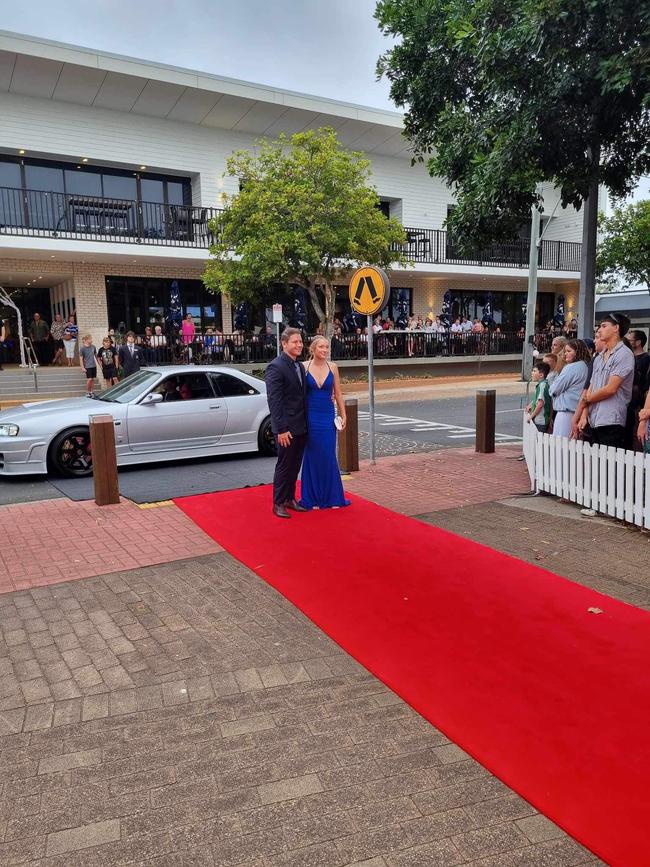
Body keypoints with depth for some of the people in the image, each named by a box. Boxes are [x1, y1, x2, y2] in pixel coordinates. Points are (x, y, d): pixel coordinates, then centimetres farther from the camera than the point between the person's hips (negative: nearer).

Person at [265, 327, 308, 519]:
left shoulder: (299, 366, 11)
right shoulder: (275, 367, -15)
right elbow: (274, 401, -19)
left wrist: (306, 423, 12)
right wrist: (281, 429, -21)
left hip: (301, 427, 8)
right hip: (287, 428, -8)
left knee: (295, 466, 16)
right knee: (284, 466, 3)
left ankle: (290, 499, 28)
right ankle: (278, 503, 15)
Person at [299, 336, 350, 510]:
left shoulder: (332, 367, 3)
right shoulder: (304, 367, -3)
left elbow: (338, 393, 8)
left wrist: (343, 415, 6)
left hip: (328, 417, 2)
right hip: (311, 417, -1)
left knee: (329, 457, 4)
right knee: (312, 457, 5)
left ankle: (331, 497, 16)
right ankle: (313, 498, 16)